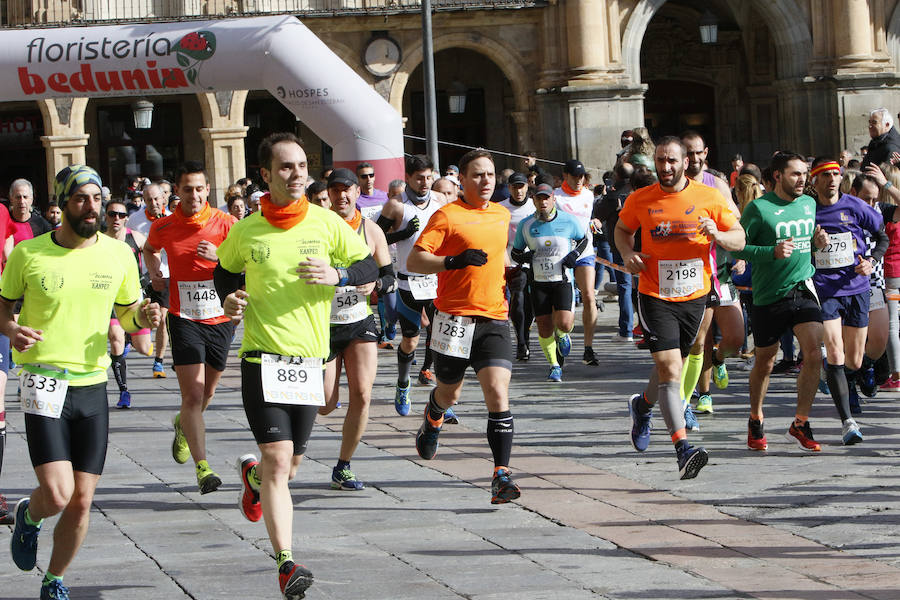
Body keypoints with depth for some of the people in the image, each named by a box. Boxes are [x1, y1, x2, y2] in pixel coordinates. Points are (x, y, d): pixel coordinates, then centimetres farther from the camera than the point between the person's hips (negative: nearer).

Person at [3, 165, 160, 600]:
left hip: (92, 385, 3)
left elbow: (127, 313, 14)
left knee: (81, 502, 4)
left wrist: (144, 316, -9)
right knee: (57, 495, -16)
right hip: (43, 381, -3)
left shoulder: (118, 254, 3)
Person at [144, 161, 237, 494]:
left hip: (220, 318, 1)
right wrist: (154, 273, 8)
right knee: (192, 394, -13)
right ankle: (202, 467, -17)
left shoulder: (225, 223, -5)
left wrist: (220, 256, -20)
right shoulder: (163, 227, 0)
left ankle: (183, 424, 50)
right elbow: (149, 249, 23)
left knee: (207, 392, 17)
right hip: (183, 317, -1)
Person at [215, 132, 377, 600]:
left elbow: (369, 267, 8)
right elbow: (225, 271, 19)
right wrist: (230, 300, -2)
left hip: (309, 357, 2)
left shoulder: (325, 223, 1)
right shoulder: (245, 232, 0)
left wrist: (336, 275, -12)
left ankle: (253, 475, 50)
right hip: (262, 356, -2)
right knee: (278, 459, -15)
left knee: (290, 462, 12)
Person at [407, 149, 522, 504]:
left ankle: (502, 474, -16)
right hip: (455, 318, -3)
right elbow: (414, 261, -12)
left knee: (498, 394, -14)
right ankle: (432, 421, 50)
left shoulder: (502, 215, 13)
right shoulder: (447, 216, -6)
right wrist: (455, 262, -24)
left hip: (494, 319, 3)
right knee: (449, 394, 13)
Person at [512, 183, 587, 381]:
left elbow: (584, 239, 15)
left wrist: (575, 254, -4)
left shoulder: (568, 221, -3)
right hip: (539, 282, 1)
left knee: (564, 324, -17)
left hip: (562, 280, -1)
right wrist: (524, 257, -12)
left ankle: (562, 335, 21)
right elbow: (515, 253, 11)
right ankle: (554, 366, 18)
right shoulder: (525, 225, 1)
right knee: (544, 327, -2)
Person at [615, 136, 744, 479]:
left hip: (694, 297, 2)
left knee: (669, 366, 17)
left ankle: (643, 406, 51)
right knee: (669, 368, -16)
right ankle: (683, 449, -21)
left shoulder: (709, 198, -2)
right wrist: (627, 252, -4)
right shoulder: (640, 200, -1)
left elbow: (740, 239, 2)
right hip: (655, 297, -2)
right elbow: (622, 229, 17)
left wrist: (717, 236, -20)